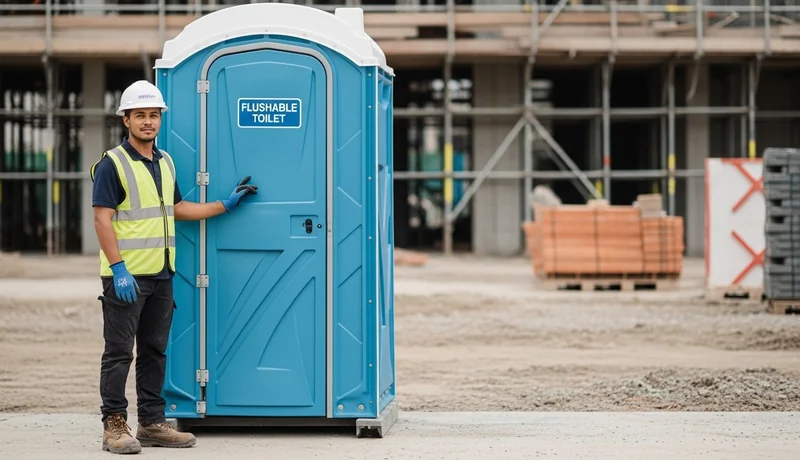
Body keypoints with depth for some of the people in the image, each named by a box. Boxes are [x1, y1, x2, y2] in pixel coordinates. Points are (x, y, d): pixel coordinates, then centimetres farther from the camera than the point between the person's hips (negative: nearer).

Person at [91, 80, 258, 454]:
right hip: (126, 275, -7)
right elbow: (102, 219, -14)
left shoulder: (165, 162, 15)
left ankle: (152, 423, 17)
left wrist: (226, 205, 20)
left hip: (161, 274, 7)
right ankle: (114, 426, 2)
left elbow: (177, 209, 23)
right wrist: (119, 268, -21)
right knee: (119, 352, -3)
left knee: (155, 352, 11)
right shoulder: (112, 164, -9)